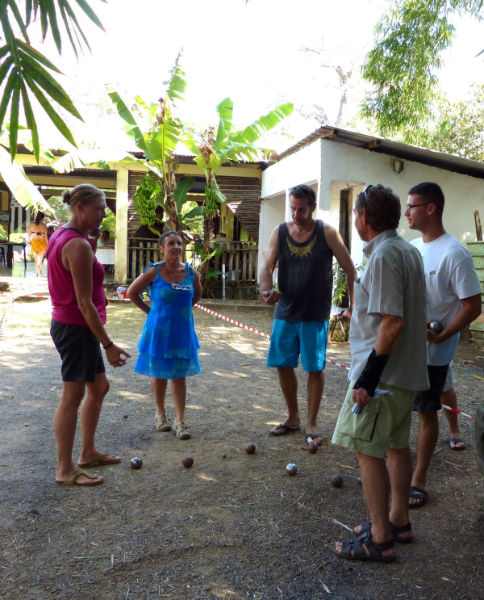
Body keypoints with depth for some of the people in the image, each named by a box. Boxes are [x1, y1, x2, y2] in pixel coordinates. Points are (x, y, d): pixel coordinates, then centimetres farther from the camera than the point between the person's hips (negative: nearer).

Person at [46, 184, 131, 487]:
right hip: (77, 328, -10)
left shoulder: (61, 236, 10)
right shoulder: (78, 245, -21)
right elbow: (84, 303, -23)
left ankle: (88, 453, 32)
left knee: (99, 388, 19)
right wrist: (108, 345, -21)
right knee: (73, 397, 1)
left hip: (69, 325, 10)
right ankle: (65, 470, 16)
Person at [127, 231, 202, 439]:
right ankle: (160, 413, 31)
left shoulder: (191, 273, -1)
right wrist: (149, 310, -1)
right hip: (159, 331, -2)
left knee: (179, 375, 5)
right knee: (159, 374, 11)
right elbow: (132, 293, 0)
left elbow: (197, 295, 18)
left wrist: (182, 308, 9)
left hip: (182, 331, 2)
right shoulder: (154, 272, -11)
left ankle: (180, 420, 11)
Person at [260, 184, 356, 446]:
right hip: (285, 313, 4)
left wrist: (353, 306, -5)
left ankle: (312, 424, 18)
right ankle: (293, 418, 29)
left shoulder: (327, 233, -7)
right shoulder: (280, 233, 1)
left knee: (315, 369, 2)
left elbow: (350, 270, -3)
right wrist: (266, 290, -23)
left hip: (315, 316, -3)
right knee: (283, 365, 10)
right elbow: (267, 268, -1)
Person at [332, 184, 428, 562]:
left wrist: (368, 377, -23)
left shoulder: (383, 255, -18)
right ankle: (399, 521, 33)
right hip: (408, 371, 10)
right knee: (397, 445, 19)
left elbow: (393, 322, -25)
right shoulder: (410, 251, 11)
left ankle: (380, 540, 11)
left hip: (384, 374, -10)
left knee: (367, 450, 0)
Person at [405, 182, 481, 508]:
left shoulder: (454, 254, -19)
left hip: (433, 348, -7)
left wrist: (438, 337, -22)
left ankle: (419, 482, 15)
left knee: (426, 411, 2)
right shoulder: (414, 246, 5)